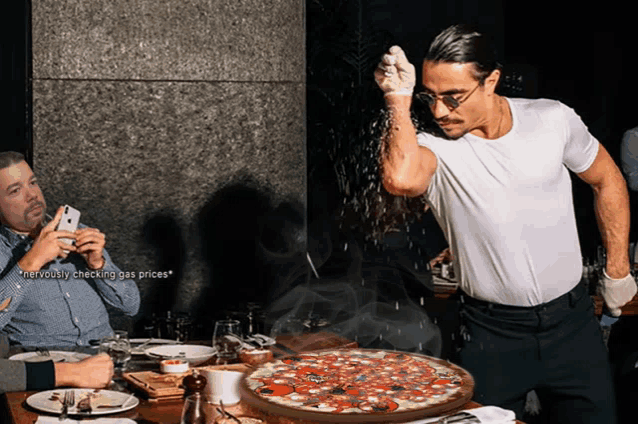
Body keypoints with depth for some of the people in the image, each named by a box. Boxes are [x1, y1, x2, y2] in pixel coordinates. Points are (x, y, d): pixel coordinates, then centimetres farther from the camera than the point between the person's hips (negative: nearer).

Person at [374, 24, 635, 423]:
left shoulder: (552, 120, -6)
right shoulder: (433, 147, -14)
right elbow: (401, 179, -39)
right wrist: (400, 101, -28)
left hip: (572, 320, 2)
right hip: (492, 332, -2)